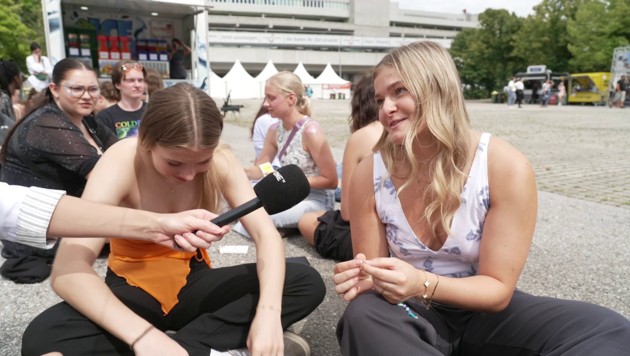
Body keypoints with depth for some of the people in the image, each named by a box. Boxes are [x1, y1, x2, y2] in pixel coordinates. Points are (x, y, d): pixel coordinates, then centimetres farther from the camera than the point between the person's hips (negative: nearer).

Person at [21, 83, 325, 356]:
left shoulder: (220, 161, -14)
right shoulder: (122, 163, -23)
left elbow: (265, 234, -19)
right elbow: (68, 270, -33)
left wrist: (268, 312, -37)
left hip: (192, 282, 3)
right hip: (134, 289, -2)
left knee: (307, 282, -17)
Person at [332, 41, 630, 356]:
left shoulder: (507, 168, -19)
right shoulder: (368, 175, -14)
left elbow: (499, 289, -15)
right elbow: (372, 277, -5)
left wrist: (423, 284, -33)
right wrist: (362, 279, -30)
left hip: (484, 311, 0)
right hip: (414, 315, 1)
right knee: (363, 317, -34)